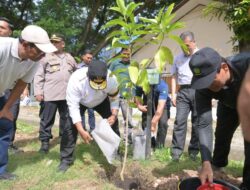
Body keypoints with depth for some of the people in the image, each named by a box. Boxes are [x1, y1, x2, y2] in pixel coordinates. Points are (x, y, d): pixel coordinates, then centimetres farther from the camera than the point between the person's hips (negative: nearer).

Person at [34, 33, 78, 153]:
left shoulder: (70, 58, 14)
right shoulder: (46, 57, 1)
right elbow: (39, 76, -2)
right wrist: (38, 92, -10)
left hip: (67, 94, 4)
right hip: (49, 94, -4)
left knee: (67, 118, 13)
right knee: (47, 119, 1)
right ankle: (45, 141, 12)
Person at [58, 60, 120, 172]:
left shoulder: (111, 79, -35)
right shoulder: (76, 80, -43)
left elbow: (114, 98, -14)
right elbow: (73, 106, -35)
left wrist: (114, 115, -30)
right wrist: (81, 130, -39)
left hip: (101, 101, 2)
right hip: (79, 101, -2)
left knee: (113, 122, -4)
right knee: (70, 127, -15)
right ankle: (66, 159, 2)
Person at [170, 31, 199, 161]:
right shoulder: (178, 58, 14)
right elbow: (173, 77, 15)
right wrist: (173, 94, 6)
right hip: (183, 92, 2)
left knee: (197, 122, 4)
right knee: (179, 121, -5)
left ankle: (194, 151, 15)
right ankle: (176, 151, -1)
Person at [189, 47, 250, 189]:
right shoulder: (203, 89, -34)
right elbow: (204, 124, -33)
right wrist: (206, 163, -40)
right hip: (229, 106, 3)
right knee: (222, 134, 11)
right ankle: (218, 163, 42)